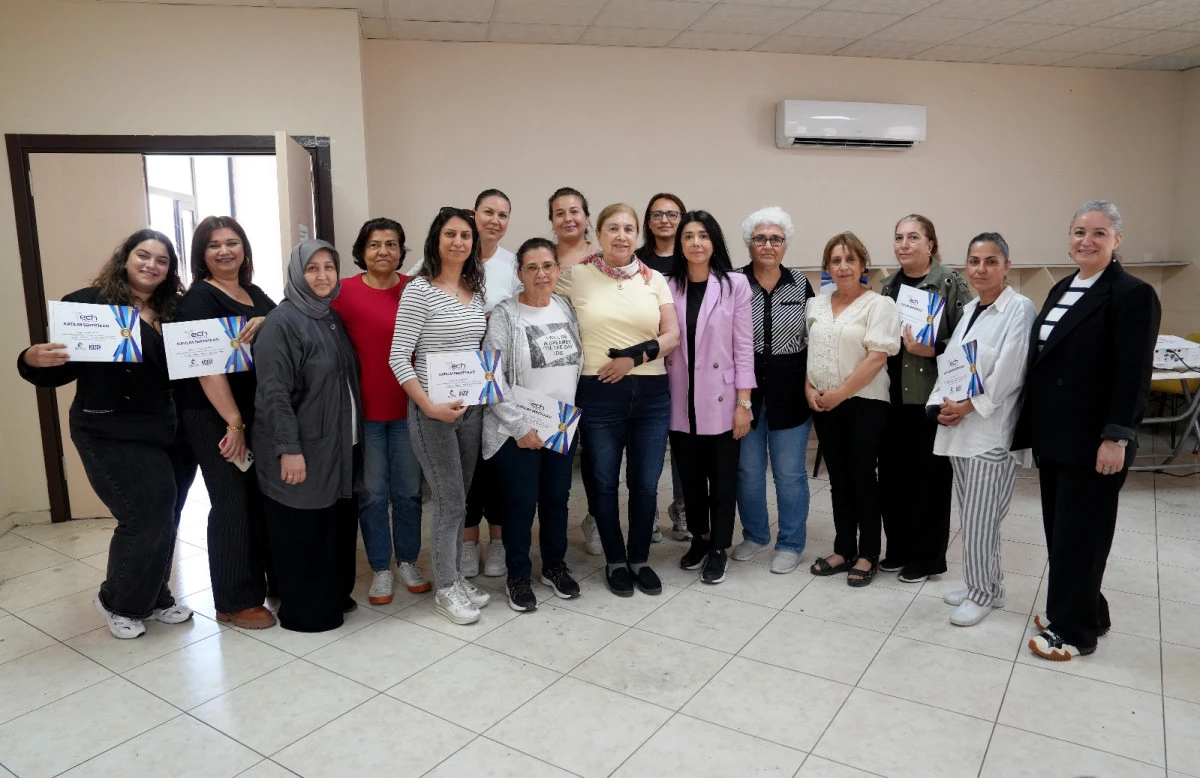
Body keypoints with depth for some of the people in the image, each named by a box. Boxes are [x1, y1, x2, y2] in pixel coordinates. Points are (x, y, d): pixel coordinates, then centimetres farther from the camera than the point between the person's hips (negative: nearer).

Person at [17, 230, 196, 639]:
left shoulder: (173, 311, 7)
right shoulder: (89, 303, -8)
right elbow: (59, 370, -9)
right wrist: (33, 361, -30)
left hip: (169, 430, 5)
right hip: (111, 434, -5)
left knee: (163, 519, 12)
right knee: (147, 516, -5)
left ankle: (153, 597, 33)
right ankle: (117, 601, 20)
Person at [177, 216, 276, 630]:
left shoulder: (255, 294, 13)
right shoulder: (199, 298, -9)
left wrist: (267, 325, -12)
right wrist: (234, 423, -20)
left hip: (260, 413, 7)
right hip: (215, 419, -7)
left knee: (266, 499, 13)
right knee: (233, 504, 0)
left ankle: (272, 581, 28)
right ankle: (235, 602, 13)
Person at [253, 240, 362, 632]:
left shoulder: (333, 318, 12)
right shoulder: (281, 322, -13)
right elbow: (274, 392, -19)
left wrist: (352, 435, 16)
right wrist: (288, 448, -23)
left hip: (339, 446, 8)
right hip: (301, 449, -8)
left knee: (339, 524, 15)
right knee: (302, 532, 3)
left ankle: (335, 595, 30)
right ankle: (303, 611, 17)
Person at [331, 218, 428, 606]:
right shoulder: (344, 291, -6)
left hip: (408, 407, 2)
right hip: (365, 409, -2)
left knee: (408, 490, 11)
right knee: (372, 493, 8)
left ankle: (408, 562, 30)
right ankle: (380, 570, 23)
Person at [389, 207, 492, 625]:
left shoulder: (475, 290, 8)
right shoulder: (419, 290, -12)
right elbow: (398, 358, -14)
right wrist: (429, 406, -19)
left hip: (472, 406, 6)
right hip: (433, 410, -6)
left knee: (459, 498, 15)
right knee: (451, 503, 1)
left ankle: (454, 576, 30)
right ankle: (445, 589, 18)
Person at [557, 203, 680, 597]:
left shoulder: (654, 279, 6)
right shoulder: (576, 275, 1)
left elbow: (672, 335, 2)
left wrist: (636, 356, -12)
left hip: (651, 394, 2)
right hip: (599, 394, -2)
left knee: (645, 483, 8)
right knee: (604, 482, 8)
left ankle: (639, 559, 28)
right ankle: (615, 561, 27)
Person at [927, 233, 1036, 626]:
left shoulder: (1019, 308, -9)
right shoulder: (968, 310, 14)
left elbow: (1009, 371, -16)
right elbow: (949, 362, 13)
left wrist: (970, 405, -14)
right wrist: (940, 406, -1)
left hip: (991, 430, -7)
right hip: (957, 429, 7)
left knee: (979, 518, -2)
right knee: (973, 515, 14)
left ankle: (982, 593, 14)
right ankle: (984, 585, 28)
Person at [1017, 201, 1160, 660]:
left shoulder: (1133, 294, -11)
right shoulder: (1062, 289, 13)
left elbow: (1134, 375, -16)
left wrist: (1116, 438, -20)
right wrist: (1034, 428, 14)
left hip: (1092, 441, -8)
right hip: (1053, 436, 8)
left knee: (1080, 534, 2)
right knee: (1059, 530, 15)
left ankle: (1074, 630, 16)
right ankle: (1080, 611, 31)